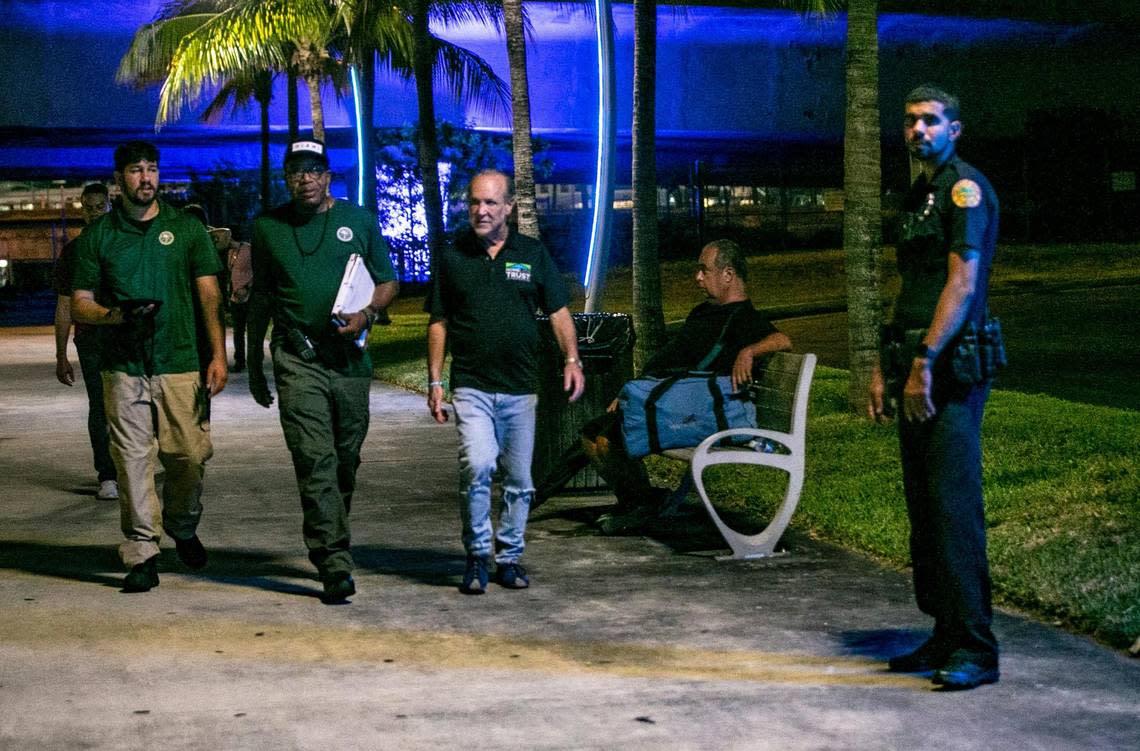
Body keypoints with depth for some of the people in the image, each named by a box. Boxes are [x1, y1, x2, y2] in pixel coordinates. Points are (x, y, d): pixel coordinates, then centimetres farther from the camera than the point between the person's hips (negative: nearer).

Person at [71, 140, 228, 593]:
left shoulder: (186, 230, 9)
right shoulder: (97, 237, 9)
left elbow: (209, 295, 4)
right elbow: (80, 305, 9)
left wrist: (218, 355, -6)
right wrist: (116, 315, -12)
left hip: (181, 363, 0)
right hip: (123, 367, 0)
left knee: (190, 454, -3)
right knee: (132, 459, -4)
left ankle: (183, 527, 25)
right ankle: (142, 554, 2)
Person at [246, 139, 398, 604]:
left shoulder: (358, 221, 8)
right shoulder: (268, 228, 9)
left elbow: (387, 282, 13)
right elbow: (260, 299, 16)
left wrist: (366, 314, -9)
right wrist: (253, 364, 16)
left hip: (350, 357, 2)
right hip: (297, 360, -2)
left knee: (345, 461, 9)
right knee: (315, 461, -12)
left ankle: (327, 544, 29)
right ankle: (336, 565, -16)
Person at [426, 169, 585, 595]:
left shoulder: (533, 255, 7)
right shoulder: (452, 258, 6)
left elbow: (558, 311, 8)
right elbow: (438, 323, 9)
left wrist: (572, 359, -8)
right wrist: (434, 382, 4)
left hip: (521, 387, 2)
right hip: (471, 386, -2)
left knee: (519, 479, 7)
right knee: (477, 466, -20)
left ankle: (509, 557, 22)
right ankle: (477, 555, -5)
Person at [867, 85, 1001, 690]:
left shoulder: (965, 187, -7)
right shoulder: (916, 197, 21)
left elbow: (962, 284, -17)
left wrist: (924, 363, -22)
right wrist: (884, 367, 19)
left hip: (950, 369, -10)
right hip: (916, 370, 10)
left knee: (954, 505, -12)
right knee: (923, 509, 11)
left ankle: (976, 649, -10)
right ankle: (945, 636, 18)